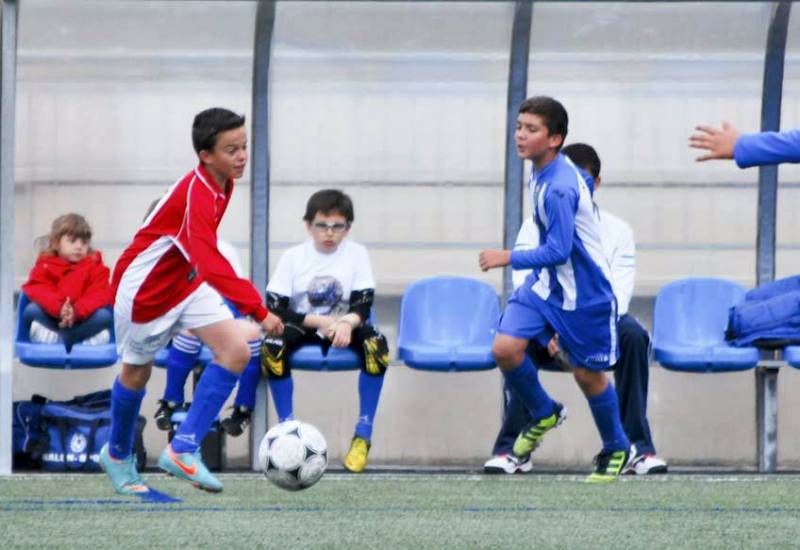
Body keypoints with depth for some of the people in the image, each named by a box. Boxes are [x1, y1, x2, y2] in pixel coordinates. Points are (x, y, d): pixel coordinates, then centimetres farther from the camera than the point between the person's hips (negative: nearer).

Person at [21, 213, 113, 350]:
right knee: (31, 310, -25)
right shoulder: (46, 265, 1)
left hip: (82, 321, 0)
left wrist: (77, 311, -33)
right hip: (52, 318, 0)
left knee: (105, 315, -27)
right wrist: (59, 308, -36)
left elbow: (99, 295, -14)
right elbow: (37, 291, -16)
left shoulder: (95, 266, 1)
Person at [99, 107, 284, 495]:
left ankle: (183, 451, -8)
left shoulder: (223, 184, -7)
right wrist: (259, 310, -51)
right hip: (144, 288, -8)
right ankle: (117, 455, 39)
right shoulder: (196, 194, -34)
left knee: (236, 352, -11)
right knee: (137, 372, 12)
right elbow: (210, 263, -46)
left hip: (185, 281, 8)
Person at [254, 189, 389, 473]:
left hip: (343, 328, 1)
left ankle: (363, 435, -24)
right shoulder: (293, 257, -3)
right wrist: (321, 322, -22)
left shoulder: (356, 254, 0)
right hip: (303, 329, -1)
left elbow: (363, 304, -6)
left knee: (376, 343, -32)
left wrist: (347, 323, -30)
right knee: (272, 346, -33)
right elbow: (276, 308, -10)